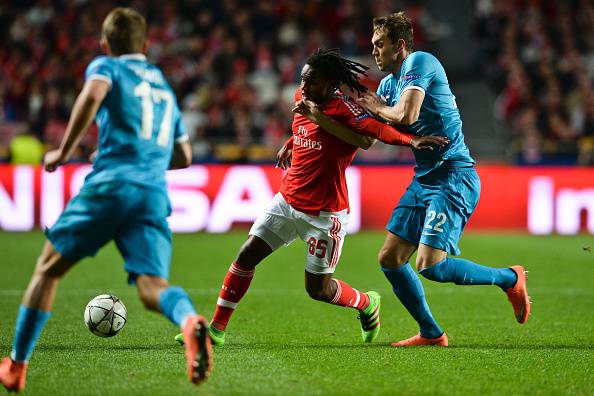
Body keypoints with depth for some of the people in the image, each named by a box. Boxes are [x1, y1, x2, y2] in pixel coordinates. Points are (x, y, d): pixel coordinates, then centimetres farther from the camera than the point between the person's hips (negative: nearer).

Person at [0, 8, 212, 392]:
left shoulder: (106, 66, 13)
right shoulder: (165, 86, 30)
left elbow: (93, 94, -13)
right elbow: (183, 157, 34)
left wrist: (64, 152, -5)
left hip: (109, 186, -3)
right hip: (155, 194, 3)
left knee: (49, 268, 13)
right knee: (153, 285, -11)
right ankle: (190, 322, -46)